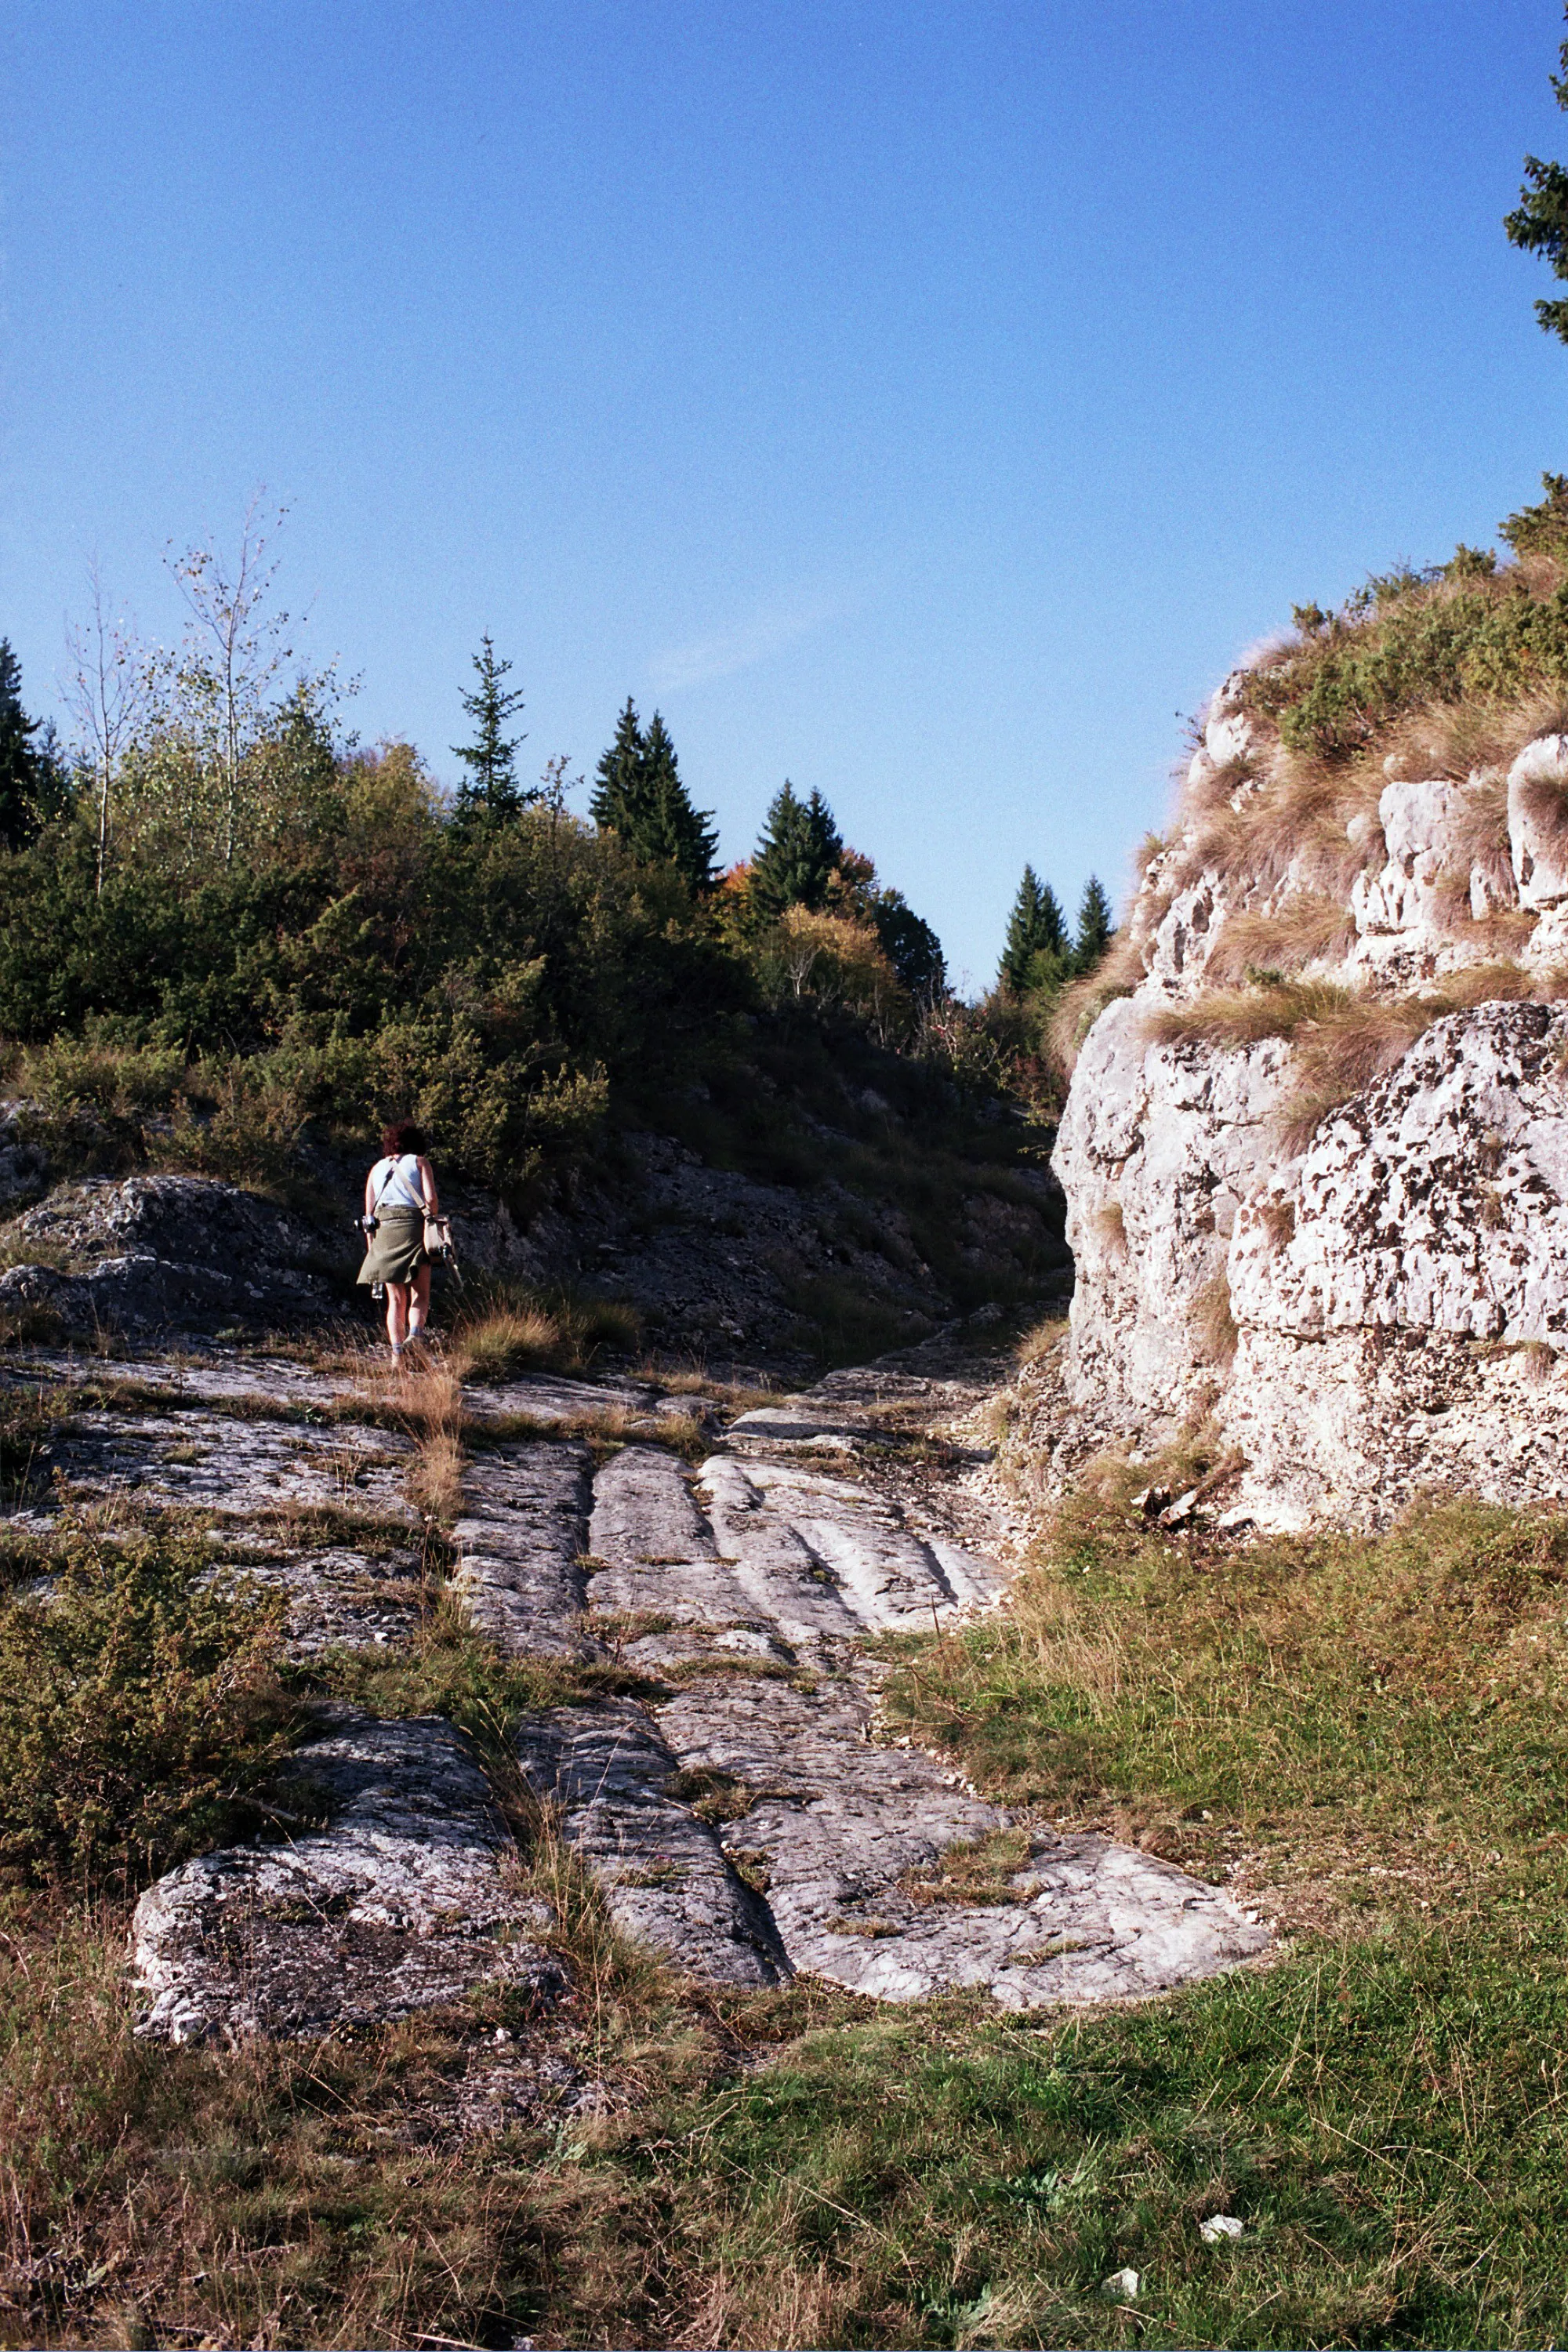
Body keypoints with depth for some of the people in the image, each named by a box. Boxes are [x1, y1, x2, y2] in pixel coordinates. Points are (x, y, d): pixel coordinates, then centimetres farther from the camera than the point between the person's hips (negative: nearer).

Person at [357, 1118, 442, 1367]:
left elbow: (368, 1213, 15)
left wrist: (373, 1247, 18)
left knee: (396, 1299, 8)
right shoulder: (420, 1162, 10)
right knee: (420, 1295, 1)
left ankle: (397, 1352, -5)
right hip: (414, 1227, -3)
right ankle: (414, 1333, -26)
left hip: (383, 1230, 3)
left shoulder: (377, 1168, 21)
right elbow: (431, 1199, -4)